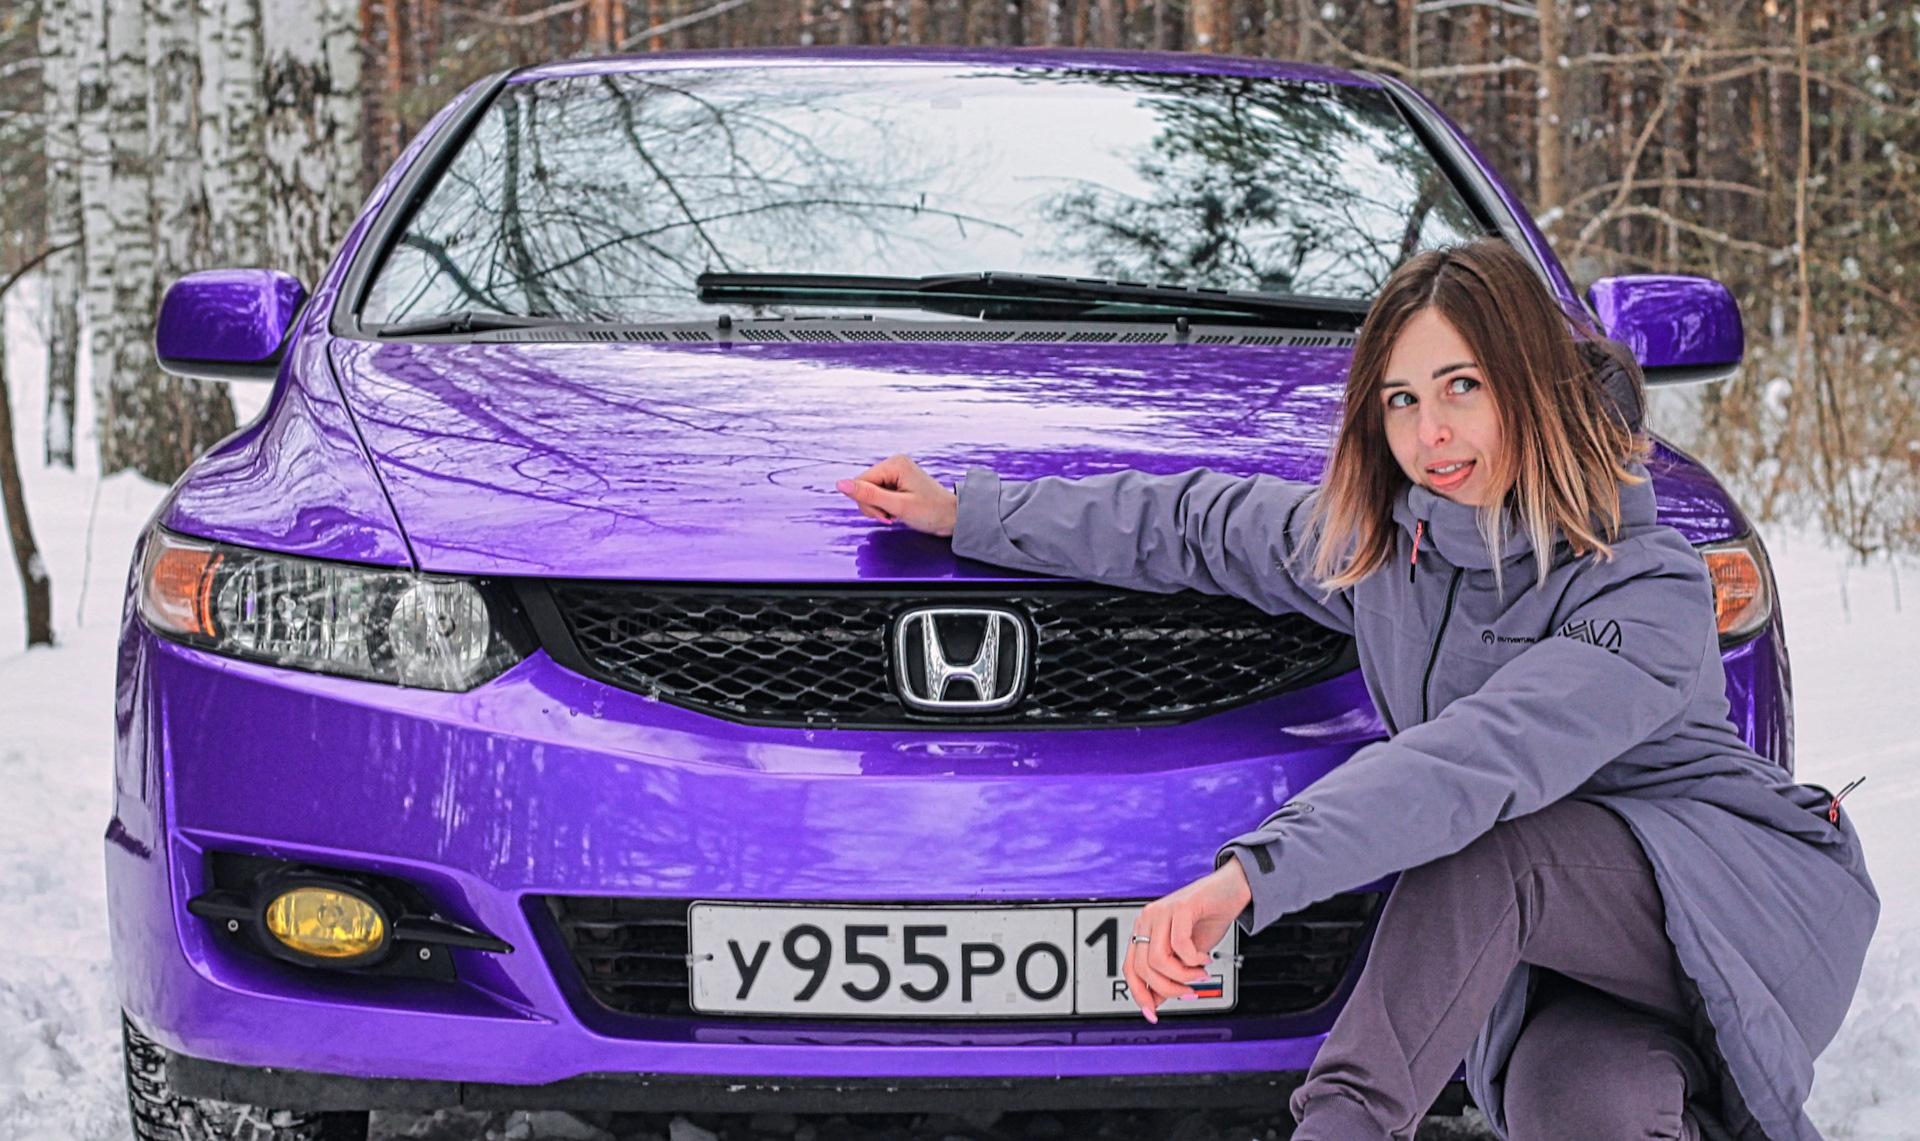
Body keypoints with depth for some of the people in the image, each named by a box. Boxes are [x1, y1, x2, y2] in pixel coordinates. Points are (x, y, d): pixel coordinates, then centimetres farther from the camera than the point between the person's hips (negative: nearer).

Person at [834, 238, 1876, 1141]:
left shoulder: (1648, 594, -21)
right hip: (1563, 960, 5)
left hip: (1753, 896, -5)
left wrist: (1247, 875, -46)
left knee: (1488, 846, -34)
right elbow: (1194, 526, 17)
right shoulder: (1376, 539, 2)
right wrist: (968, 514, 17)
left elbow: (1472, 761, -36)